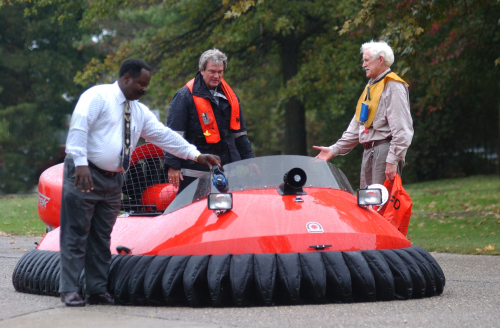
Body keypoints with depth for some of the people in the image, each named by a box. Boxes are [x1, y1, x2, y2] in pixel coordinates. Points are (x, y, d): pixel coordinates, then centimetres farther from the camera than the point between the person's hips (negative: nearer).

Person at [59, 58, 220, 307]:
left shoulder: (139, 112, 16)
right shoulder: (97, 97, -7)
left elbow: (164, 136, 14)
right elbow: (78, 128, -17)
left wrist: (196, 155, 6)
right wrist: (80, 163, -28)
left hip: (113, 180, 8)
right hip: (85, 175, -8)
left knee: (102, 237, 9)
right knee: (76, 233, -6)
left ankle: (97, 291, 13)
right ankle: (69, 290, -5)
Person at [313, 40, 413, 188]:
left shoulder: (393, 87, -7)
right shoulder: (371, 87, 24)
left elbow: (402, 130, -16)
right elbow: (356, 127, 27)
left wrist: (393, 161, -22)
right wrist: (334, 149, 21)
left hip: (385, 151, -10)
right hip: (368, 153, 10)